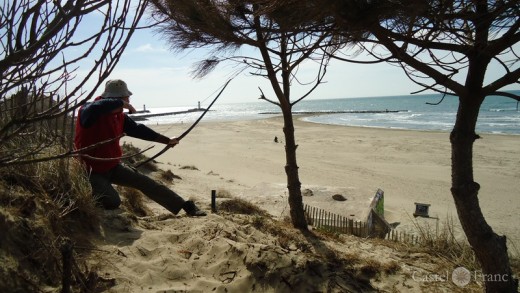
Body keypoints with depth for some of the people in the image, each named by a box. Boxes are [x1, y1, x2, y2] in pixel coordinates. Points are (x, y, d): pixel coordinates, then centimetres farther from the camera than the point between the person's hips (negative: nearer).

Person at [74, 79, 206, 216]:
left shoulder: (120, 116, 3)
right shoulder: (87, 111, -19)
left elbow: (138, 129, 11)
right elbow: (97, 106, -44)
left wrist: (167, 140, 12)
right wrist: (122, 104, -29)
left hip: (114, 167, 7)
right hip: (92, 171, -6)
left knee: (145, 182, -1)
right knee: (112, 202, -25)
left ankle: (185, 206, 3)